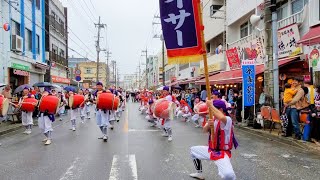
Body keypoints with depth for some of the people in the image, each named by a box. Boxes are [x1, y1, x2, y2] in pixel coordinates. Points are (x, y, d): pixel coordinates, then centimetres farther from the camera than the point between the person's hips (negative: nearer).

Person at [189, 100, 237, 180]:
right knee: (193, 150, 25)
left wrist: (211, 105, -37)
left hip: (222, 153, -8)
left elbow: (222, 118, -47)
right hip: (211, 150, 9)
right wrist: (208, 125, -28)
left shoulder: (228, 119, -21)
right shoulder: (213, 119, 4)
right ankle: (199, 173, 38)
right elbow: (205, 130, -7)